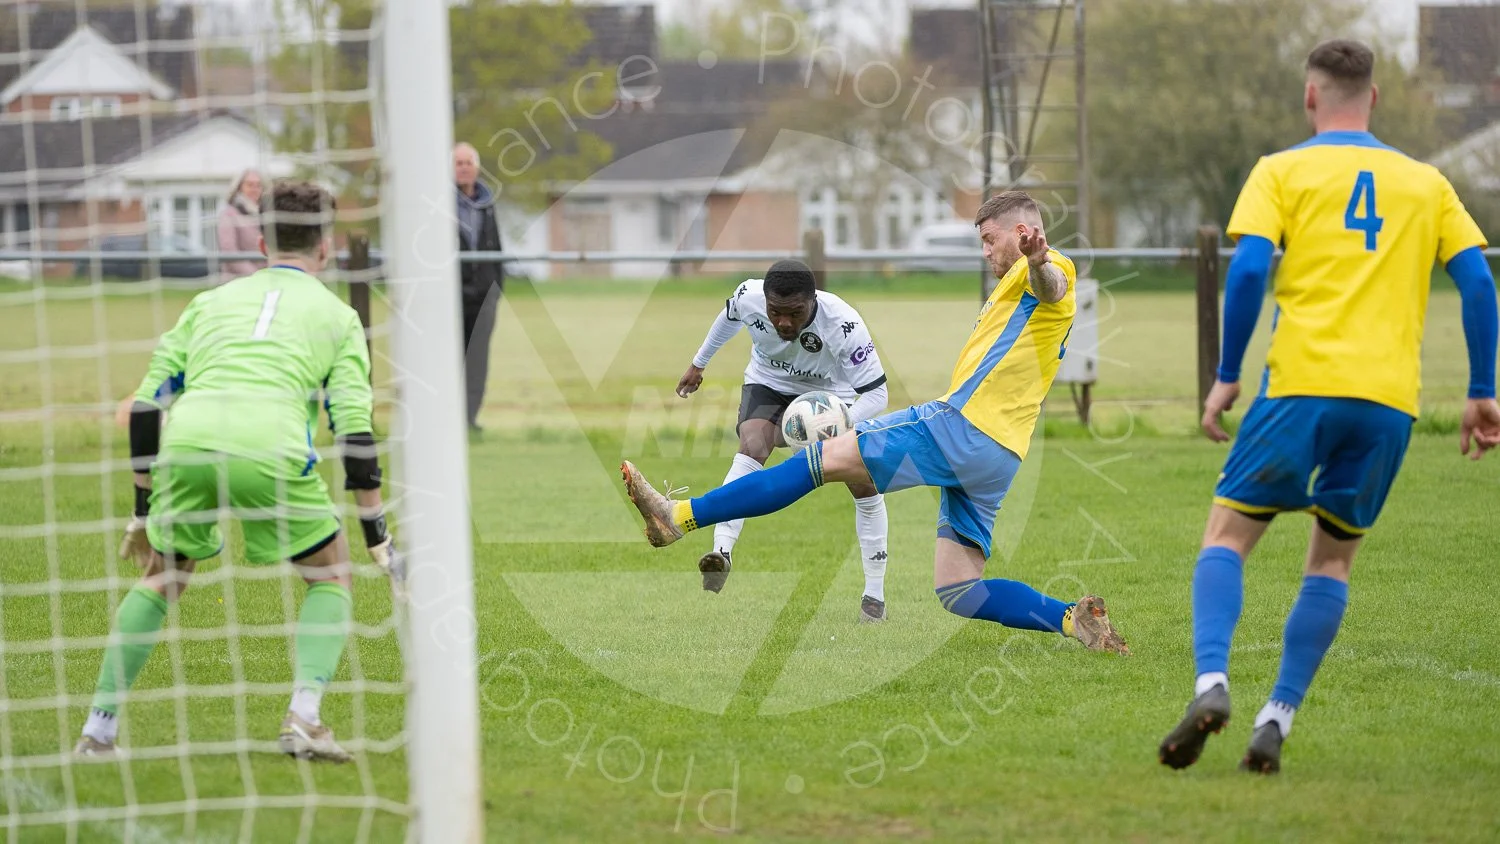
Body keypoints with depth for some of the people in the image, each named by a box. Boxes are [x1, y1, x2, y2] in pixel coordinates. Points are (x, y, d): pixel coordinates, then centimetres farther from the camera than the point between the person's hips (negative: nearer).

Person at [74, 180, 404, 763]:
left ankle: (97, 732, 20)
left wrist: (143, 512, 31)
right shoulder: (336, 315, 21)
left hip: (187, 441, 3)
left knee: (161, 577, 25)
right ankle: (303, 719, 1)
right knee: (331, 578, 19)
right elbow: (354, 432, 11)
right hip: (272, 448, -3)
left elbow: (146, 406, 23)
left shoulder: (210, 301, 29)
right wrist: (378, 538, 15)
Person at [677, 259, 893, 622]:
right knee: (752, 448, -30)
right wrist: (698, 364, 13)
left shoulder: (844, 325, -38)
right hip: (768, 384, 1)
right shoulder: (748, 297, -29)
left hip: (830, 393, -1)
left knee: (865, 483, -9)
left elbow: (875, 393, -34)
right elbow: (729, 318, -1)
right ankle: (721, 552, -43)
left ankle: (874, 594, 4)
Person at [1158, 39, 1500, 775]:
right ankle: (1277, 719, 3)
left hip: (1303, 384, -2)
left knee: (1228, 533, 5)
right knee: (1332, 557, 14)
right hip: (1390, 399, 3)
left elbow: (1248, 268, -5)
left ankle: (1211, 682, -18)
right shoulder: (1426, 183, 17)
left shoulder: (1282, 171, 8)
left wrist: (1226, 376, 2)